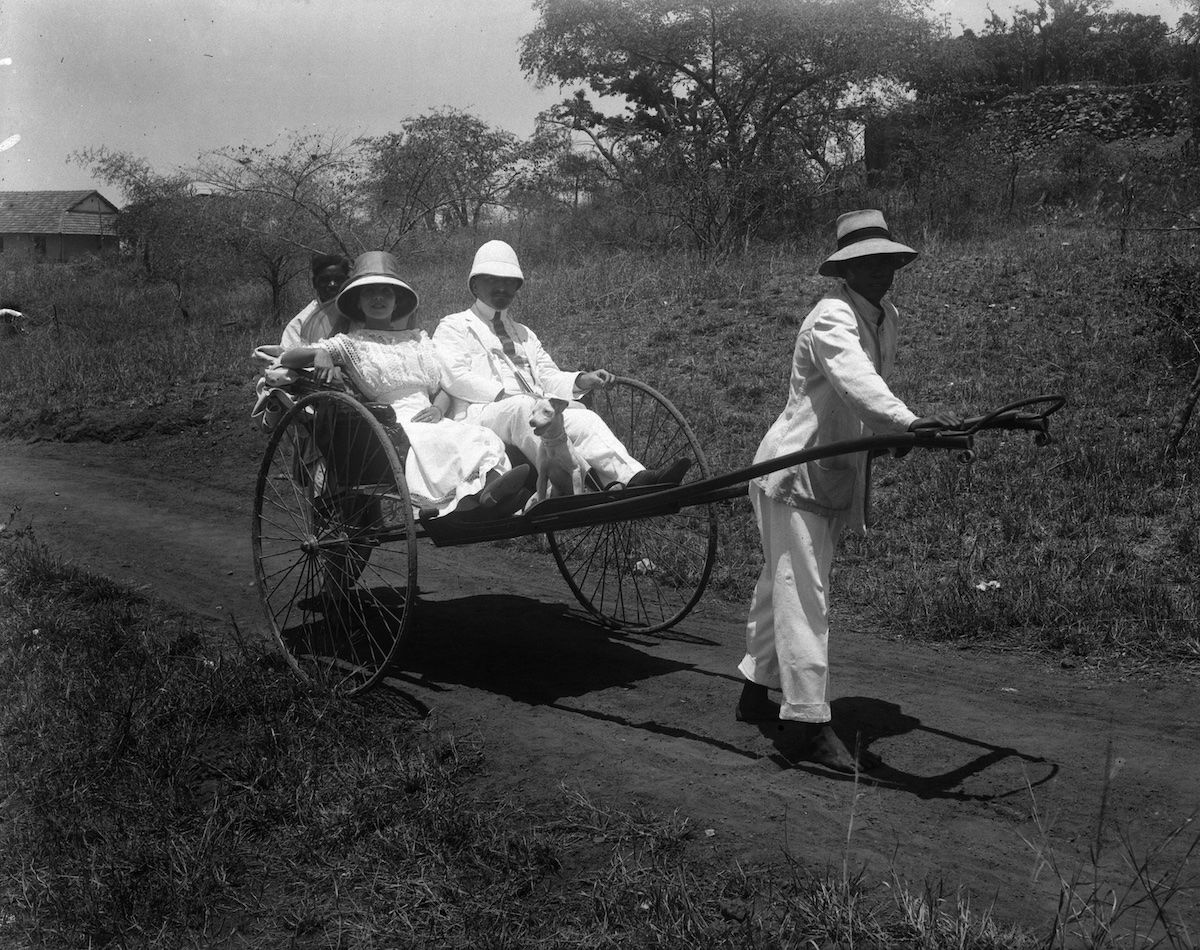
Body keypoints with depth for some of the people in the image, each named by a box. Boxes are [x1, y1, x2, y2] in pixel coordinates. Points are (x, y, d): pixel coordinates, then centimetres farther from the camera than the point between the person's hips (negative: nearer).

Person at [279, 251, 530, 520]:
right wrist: (322, 359, -13)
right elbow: (287, 358, 7)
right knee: (429, 441, -38)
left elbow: (444, 388, 23)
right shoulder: (350, 343, 14)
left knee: (483, 437, -27)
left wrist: (438, 409, 0)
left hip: (428, 419, 4)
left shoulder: (418, 338, 26)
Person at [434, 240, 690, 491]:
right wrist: (504, 394, -14)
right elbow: (454, 377, -2)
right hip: (482, 412, -5)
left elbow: (548, 377, 23)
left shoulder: (525, 335, 34)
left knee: (581, 415, -27)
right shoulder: (453, 327, 15)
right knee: (523, 408, -38)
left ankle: (634, 477, -50)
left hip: (533, 410, 5)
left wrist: (581, 381, 1)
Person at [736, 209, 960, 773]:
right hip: (795, 471, -9)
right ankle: (812, 725, -9)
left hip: (834, 473, 9)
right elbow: (855, 379, -39)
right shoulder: (832, 317, -19)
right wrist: (908, 421, -53)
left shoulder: (885, 319, 10)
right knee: (804, 595, -10)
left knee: (782, 587, 18)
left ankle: (757, 692, 30)